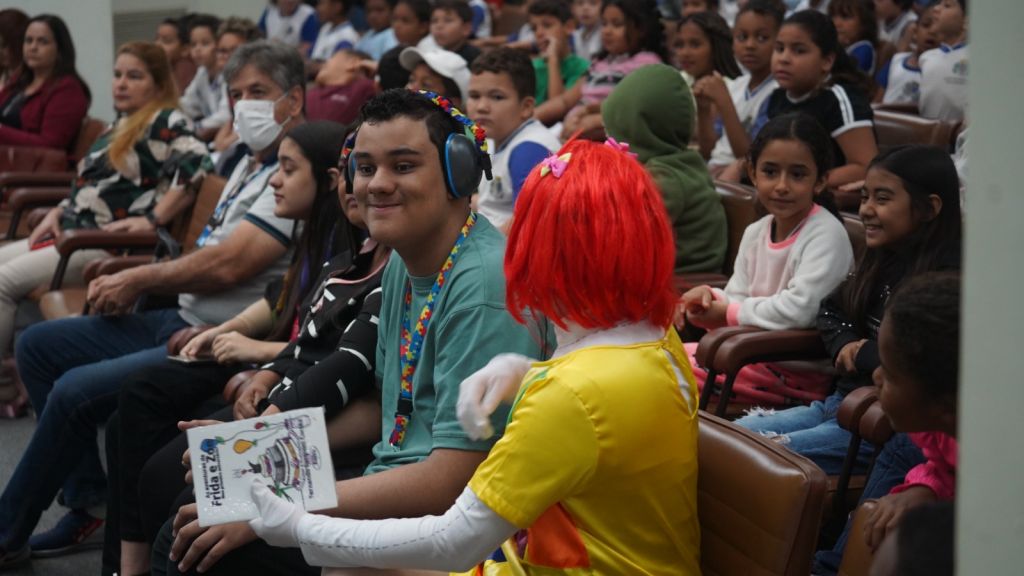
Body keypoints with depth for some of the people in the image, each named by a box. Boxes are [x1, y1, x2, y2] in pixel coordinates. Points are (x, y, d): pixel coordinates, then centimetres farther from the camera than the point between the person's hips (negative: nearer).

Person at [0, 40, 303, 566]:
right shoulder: (251, 166, 14)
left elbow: (228, 265, -23)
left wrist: (138, 280, -9)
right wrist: (129, 283, 2)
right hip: (182, 322, 11)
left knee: (76, 390, -23)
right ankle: (89, 499, 10)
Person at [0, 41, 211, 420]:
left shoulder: (166, 123, -6)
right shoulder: (120, 128, 23)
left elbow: (196, 167, -22)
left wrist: (152, 219, -21)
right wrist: (58, 213, 12)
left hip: (113, 245, -10)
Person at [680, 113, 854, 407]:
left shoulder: (826, 235, -15)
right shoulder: (755, 233, 11)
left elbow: (800, 310, -26)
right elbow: (737, 298, 14)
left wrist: (729, 313, -14)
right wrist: (710, 298, -10)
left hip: (801, 370, -8)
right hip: (757, 353, 8)